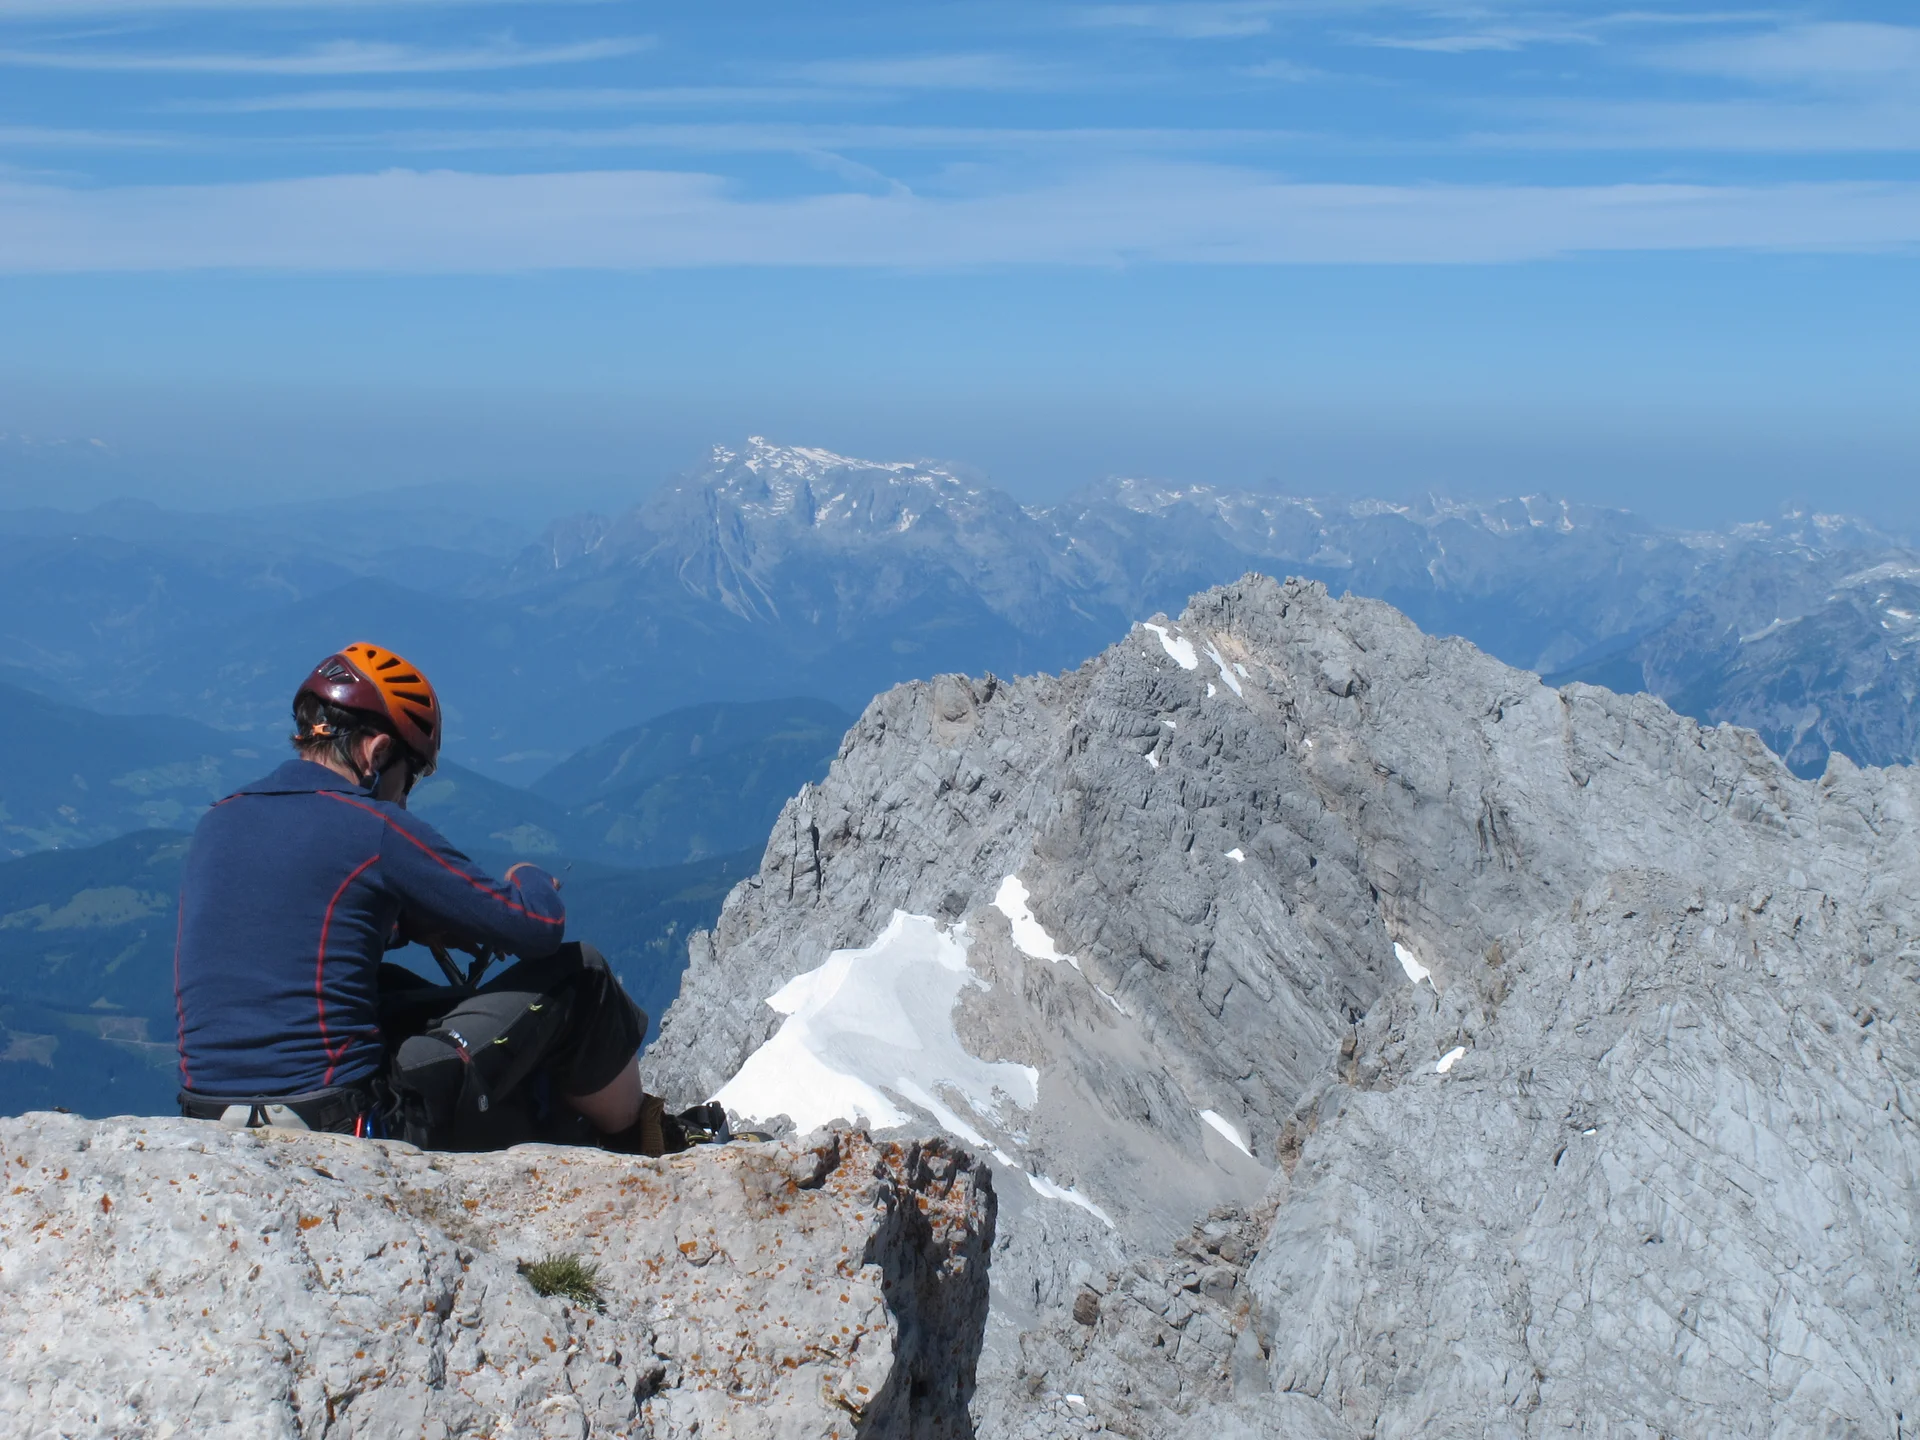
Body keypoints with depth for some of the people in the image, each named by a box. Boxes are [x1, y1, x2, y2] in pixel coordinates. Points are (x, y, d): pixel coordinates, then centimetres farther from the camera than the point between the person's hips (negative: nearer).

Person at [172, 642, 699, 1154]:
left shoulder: (216, 824, 9)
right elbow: (539, 927, -9)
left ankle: (571, 1130, 38)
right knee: (578, 975, 3)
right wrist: (532, 880, 14)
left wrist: (415, 924, 19)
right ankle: (640, 1145, 28)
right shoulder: (372, 829, -12)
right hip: (349, 1127, -8)